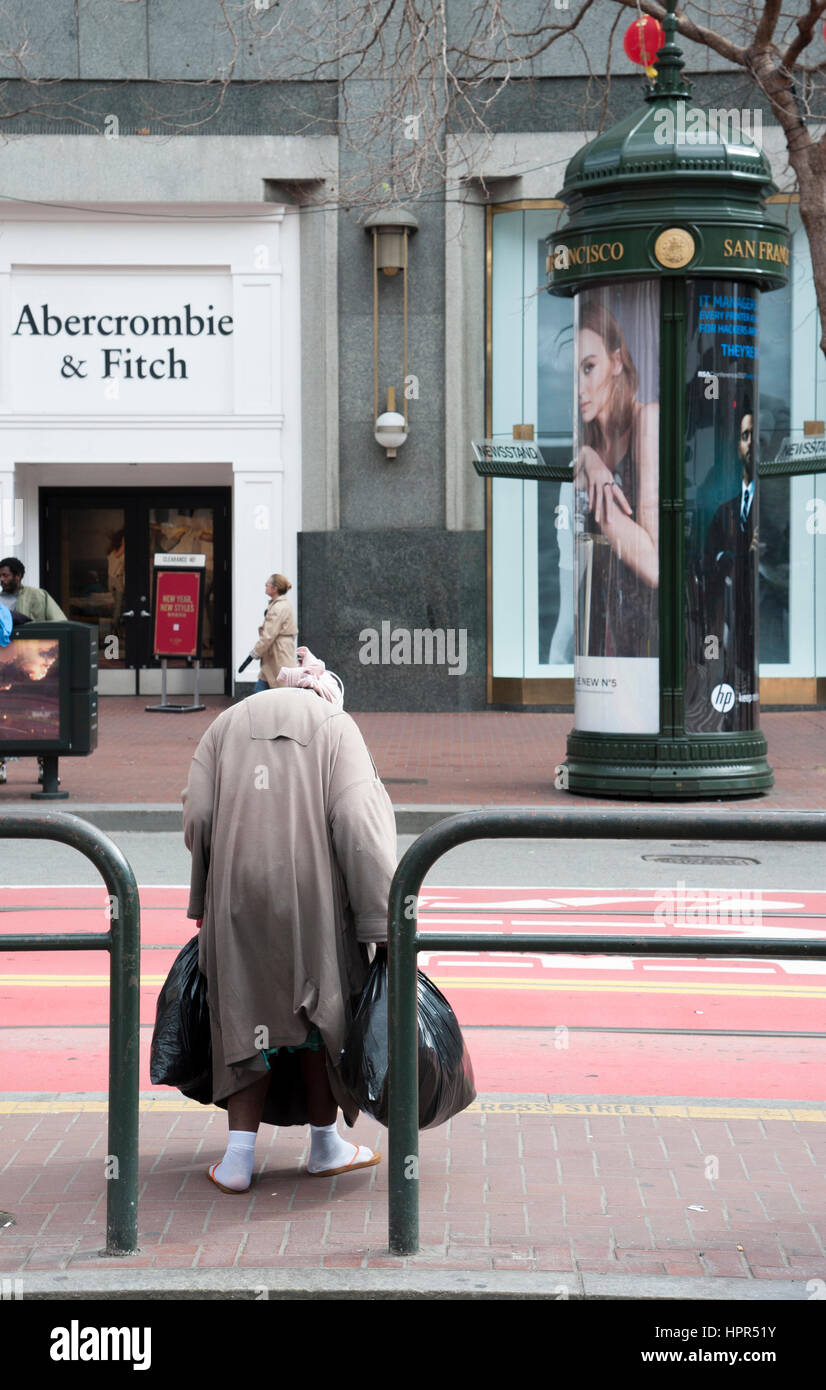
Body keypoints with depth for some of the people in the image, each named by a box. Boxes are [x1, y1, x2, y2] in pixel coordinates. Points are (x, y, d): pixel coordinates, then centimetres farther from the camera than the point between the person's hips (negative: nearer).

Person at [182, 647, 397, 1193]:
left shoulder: (229, 723, 13)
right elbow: (357, 827, -8)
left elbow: (198, 816, 4)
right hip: (314, 897, -2)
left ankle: (239, 1157, 4)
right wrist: (383, 923, -8)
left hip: (240, 896, 2)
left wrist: (204, 902, 15)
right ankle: (325, 1145, 26)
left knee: (249, 1017, 10)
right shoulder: (337, 727, 4)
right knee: (319, 1011, 14)